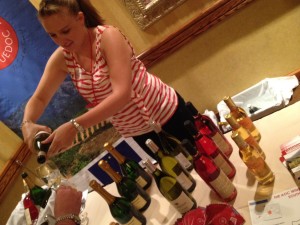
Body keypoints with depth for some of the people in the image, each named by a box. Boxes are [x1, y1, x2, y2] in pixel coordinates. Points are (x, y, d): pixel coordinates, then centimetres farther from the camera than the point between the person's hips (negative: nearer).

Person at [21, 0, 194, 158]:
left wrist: (74, 126, -40)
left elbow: (122, 94, -34)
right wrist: (28, 123, -21)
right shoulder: (62, 58, -5)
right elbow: (39, 99, 2)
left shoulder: (108, 36, -24)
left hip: (167, 115, -5)